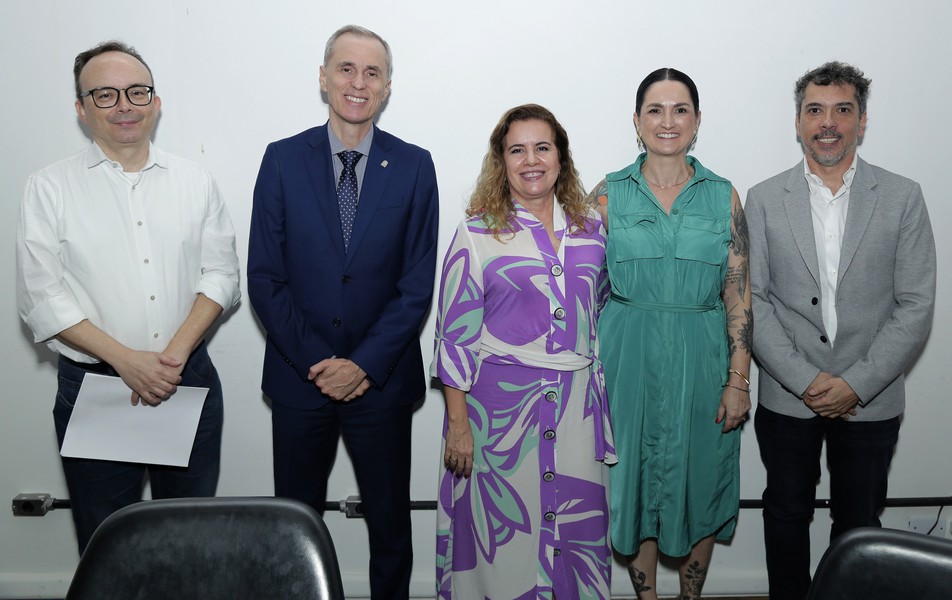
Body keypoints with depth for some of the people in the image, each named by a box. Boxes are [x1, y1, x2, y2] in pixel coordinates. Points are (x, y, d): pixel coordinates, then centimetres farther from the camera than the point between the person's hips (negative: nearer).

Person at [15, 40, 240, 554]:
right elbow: (42, 297, -6)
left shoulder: (195, 182, 6)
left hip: (190, 380, 2)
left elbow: (220, 273, 3)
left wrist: (176, 352, -11)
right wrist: (126, 360, -15)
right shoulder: (50, 188, -1)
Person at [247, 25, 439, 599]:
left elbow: (418, 283, -4)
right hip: (300, 377, 1)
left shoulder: (414, 165, 0)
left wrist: (364, 364, -12)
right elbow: (265, 278, -3)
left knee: (391, 524, 13)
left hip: (382, 379, 0)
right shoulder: (283, 159, 0)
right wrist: (316, 362, -11)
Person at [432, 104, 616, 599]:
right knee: (503, 535, 6)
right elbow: (455, 335, -5)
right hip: (500, 401, -3)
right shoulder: (476, 234, -4)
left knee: (579, 530, 9)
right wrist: (458, 423, -8)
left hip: (578, 403, 3)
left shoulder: (591, 227, 7)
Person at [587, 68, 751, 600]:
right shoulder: (608, 194, 1)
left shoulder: (724, 196, 2)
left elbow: (739, 294, 0)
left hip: (701, 358, 1)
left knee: (700, 482, 11)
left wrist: (739, 380, -5)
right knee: (637, 482, 10)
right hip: (628, 357, 0)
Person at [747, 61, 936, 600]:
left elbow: (916, 307, -5)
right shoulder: (764, 200, -1)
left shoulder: (903, 198, -2)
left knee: (859, 525, 14)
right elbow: (752, 301, -5)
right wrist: (804, 379, -13)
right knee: (787, 515, 15)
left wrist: (857, 384, -13)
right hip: (787, 397, 1)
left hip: (871, 400, 0)